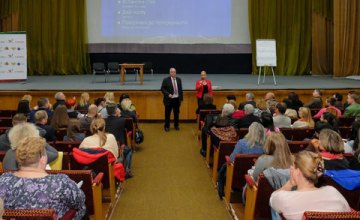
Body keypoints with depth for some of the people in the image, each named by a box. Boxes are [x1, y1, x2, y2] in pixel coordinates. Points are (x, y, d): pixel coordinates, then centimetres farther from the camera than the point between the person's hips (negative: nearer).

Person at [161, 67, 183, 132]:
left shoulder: (179, 80, 8)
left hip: (177, 99, 4)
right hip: (169, 99, -3)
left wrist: (181, 98, 7)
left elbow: (180, 89, 11)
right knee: (167, 113, 3)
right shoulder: (166, 80, -5)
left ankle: (176, 125, 24)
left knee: (176, 113, 10)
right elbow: (162, 89, -6)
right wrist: (168, 94, -19)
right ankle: (166, 126, 14)